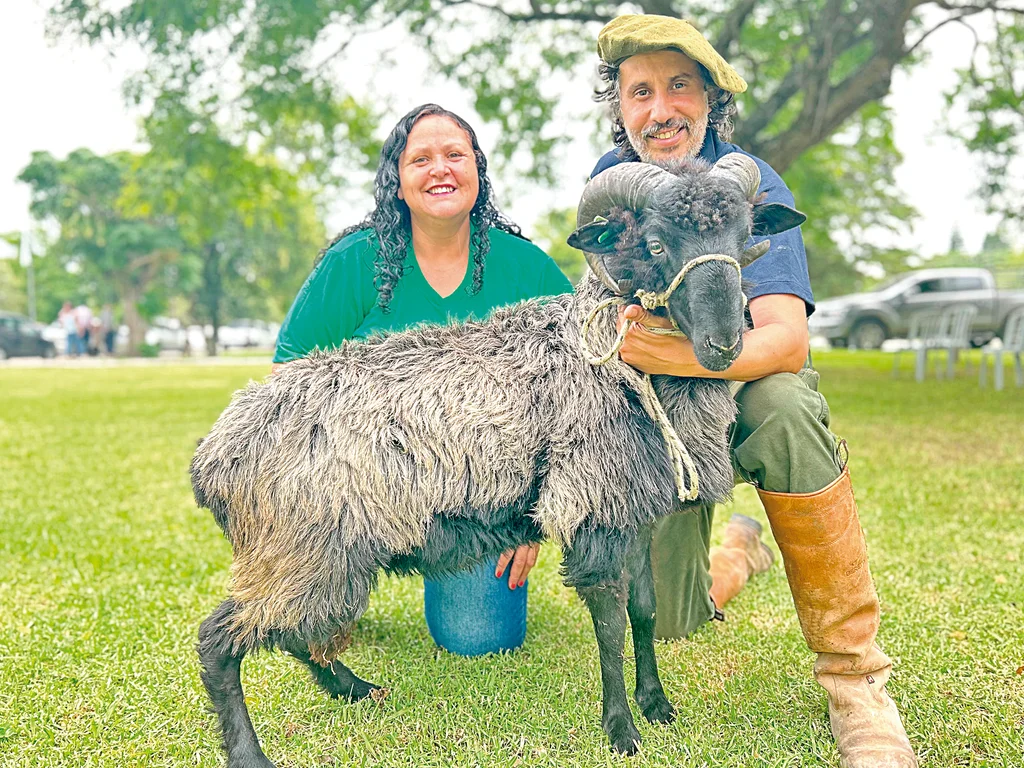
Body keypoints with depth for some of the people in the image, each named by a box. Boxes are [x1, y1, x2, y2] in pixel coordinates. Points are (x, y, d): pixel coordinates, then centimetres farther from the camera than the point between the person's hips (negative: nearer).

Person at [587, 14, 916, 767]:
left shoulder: (751, 187, -18)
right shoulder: (609, 177, -5)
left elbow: (786, 339, -33)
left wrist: (685, 355, -51)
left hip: (742, 389, -3)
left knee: (784, 405, -40)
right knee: (663, 619, -10)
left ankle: (855, 675, -27)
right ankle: (735, 553, 30)